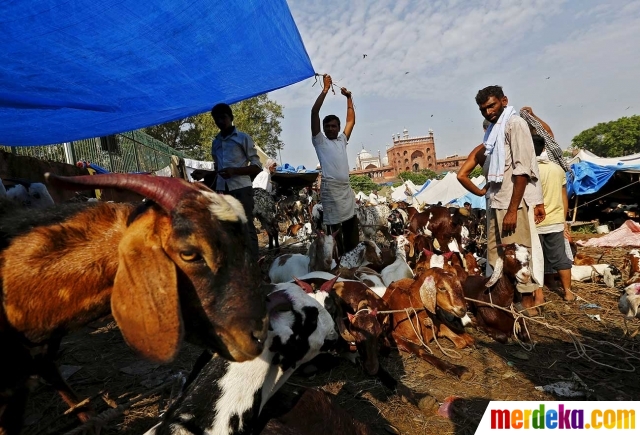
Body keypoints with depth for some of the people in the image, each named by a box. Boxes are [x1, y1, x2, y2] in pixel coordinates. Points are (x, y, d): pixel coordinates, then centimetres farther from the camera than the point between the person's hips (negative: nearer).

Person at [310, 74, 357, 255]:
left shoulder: (342, 140, 22)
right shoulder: (319, 141, 6)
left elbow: (351, 120, 26)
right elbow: (314, 113, -1)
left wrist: (349, 98, 22)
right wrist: (325, 89, 0)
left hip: (346, 188, 6)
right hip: (330, 188, -6)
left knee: (352, 231, 6)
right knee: (334, 230, -5)